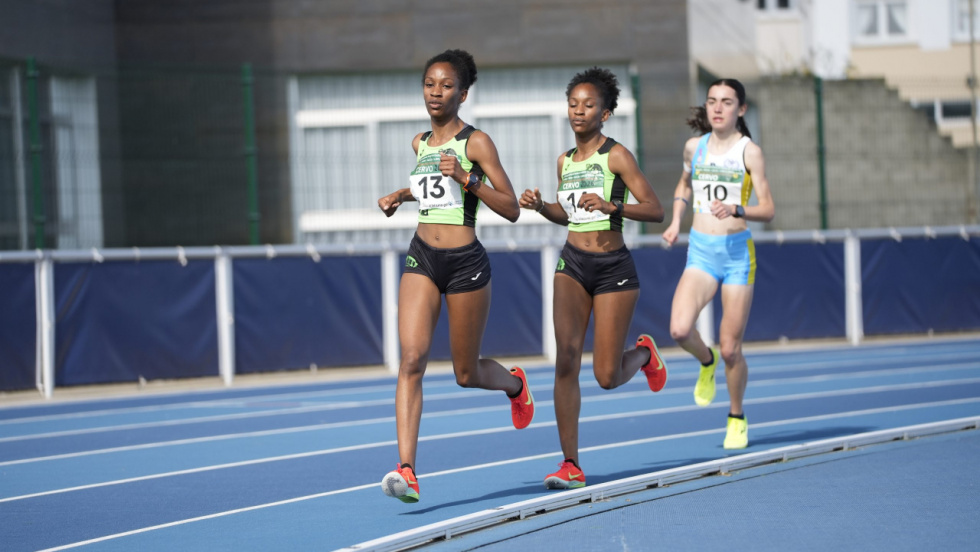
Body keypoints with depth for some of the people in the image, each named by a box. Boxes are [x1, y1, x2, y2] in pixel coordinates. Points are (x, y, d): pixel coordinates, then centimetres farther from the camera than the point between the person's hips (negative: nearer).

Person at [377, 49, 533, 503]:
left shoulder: (476, 142, -7)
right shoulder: (421, 142, 10)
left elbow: (511, 210, -11)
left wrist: (467, 179, -22)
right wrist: (401, 195, 15)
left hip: (465, 262, -4)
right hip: (422, 259, 4)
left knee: (467, 374, 8)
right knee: (412, 358, -14)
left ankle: (515, 383, 45)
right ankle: (406, 470, -21)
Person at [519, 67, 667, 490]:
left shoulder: (616, 155, -8)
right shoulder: (564, 161, 9)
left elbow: (655, 210, -13)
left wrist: (611, 206, -28)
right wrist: (540, 206, 4)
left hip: (614, 268, -4)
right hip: (573, 264, 4)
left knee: (608, 377, -2)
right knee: (566, 361, -12)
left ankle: (643, 354, 35)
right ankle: (571, 465, -9)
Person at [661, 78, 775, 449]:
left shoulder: (749, 152, -5)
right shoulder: (694, 147, 7)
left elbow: (768, 210, -8)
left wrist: (735, 210, -26)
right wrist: (676, 221, 11)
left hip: (737, 252, -3)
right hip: (700, 252, 3)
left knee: (730, 349, 0)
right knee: (680, 330, -21)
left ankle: (737, 417, 24)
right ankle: (706, 362, 14)